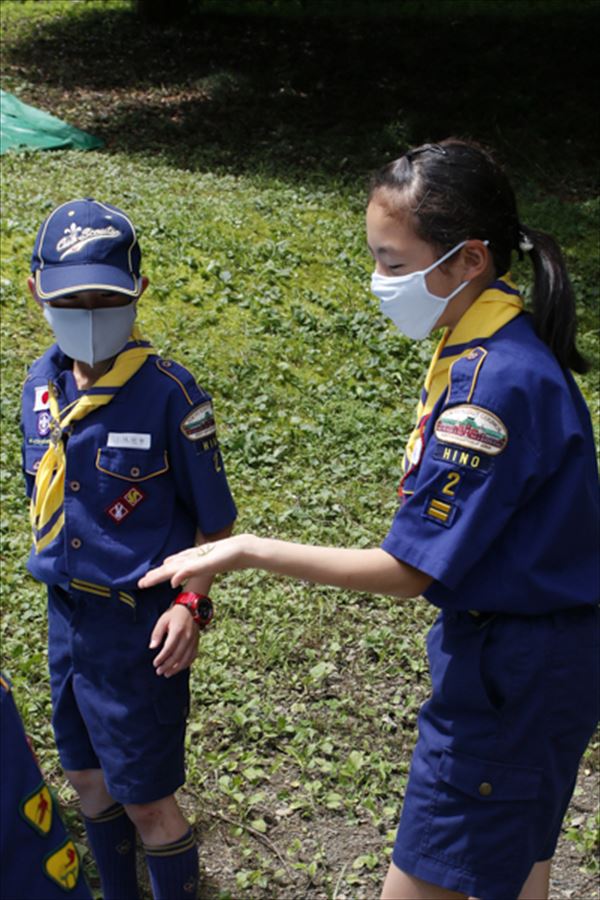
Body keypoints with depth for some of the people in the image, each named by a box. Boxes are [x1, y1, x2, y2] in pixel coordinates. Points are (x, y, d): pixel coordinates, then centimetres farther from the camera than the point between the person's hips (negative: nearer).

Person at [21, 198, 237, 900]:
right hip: (66, 612, 6)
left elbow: (213, 519, -11)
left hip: (138, 623, -6)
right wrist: (56, 571, 12)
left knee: (147, 801, 7)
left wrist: (192, 602, -21)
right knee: (87, 779, 22)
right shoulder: (43, 382, -1)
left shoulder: (168, 393, -18)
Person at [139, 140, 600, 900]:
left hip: (509, 673, -9)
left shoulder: (496, 384, -29)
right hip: (532, 654, 9)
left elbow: (409, 570, -25)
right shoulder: (481, 346, 1)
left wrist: (250, 551, -20)